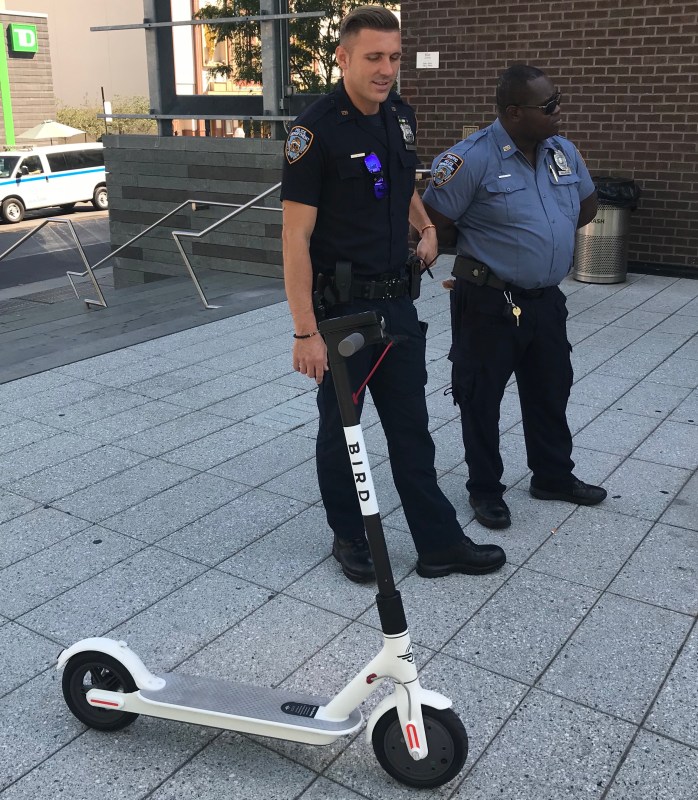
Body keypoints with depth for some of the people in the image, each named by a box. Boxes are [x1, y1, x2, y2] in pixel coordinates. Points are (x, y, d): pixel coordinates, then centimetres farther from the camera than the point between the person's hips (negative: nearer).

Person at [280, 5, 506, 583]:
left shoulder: (400, 117, 7)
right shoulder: (316, 130, -15)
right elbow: (296, 236, -17)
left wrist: (427, 227, 9)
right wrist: (305, 331, -20)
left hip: (396, 301, 6)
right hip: (340, 307, -6)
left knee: (412, 429, 12)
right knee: (341, 429, 10)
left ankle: (439, 545, 22)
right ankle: (349, 537, 29)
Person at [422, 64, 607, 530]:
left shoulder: (562, 151, 3)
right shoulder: (471, 159, -17)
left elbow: (587, 204, 18)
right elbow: (435, 225, -14)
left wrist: (546, 236, 8)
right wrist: (483, 250, 3)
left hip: (547, 299, 7)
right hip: (489, 303, -6)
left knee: (551, 391, 17)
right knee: (481, 398, 7)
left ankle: (554, 476, 36)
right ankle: (485, 489, 23)